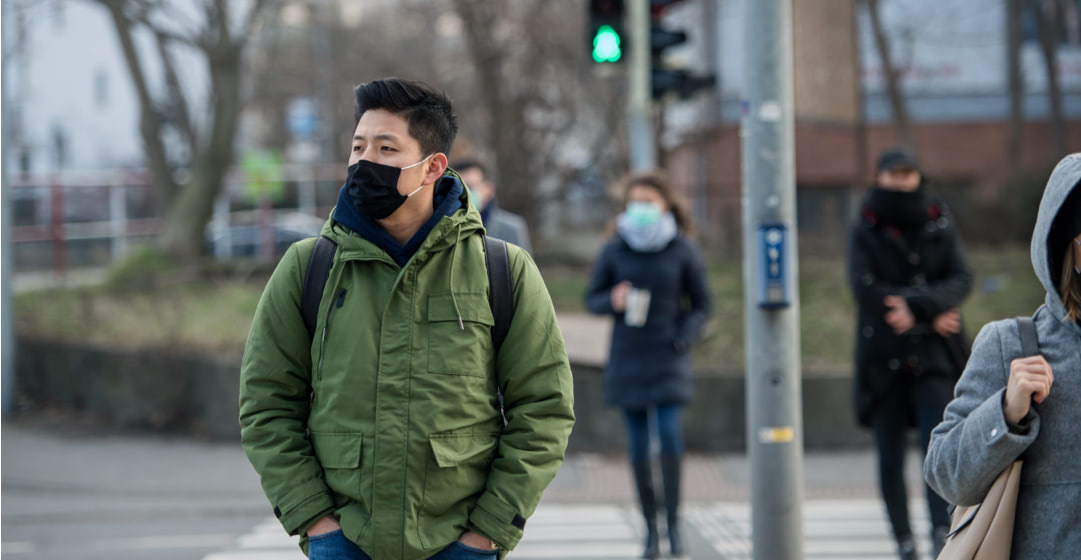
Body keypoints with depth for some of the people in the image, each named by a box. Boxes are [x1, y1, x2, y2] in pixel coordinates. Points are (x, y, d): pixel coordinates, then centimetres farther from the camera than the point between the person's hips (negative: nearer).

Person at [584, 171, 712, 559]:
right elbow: (592, 298, 8)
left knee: (670, 432, -15)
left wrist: (685, 335, -11)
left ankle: (673, 521, -4)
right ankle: (650, 527, 11)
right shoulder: (614, 251, 1)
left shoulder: (682, 251, -1)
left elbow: (701, 304, 6)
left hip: (668, 356, -1)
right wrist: (612, 301, -14)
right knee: (638, 444, 2)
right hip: (628, 356, 1)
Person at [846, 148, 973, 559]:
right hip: (883, 356, 0)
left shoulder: (939, 224, 10)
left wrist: (915, 306, -19)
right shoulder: (864, 231, 5)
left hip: (934, 355, 0)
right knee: (890, 456, 0)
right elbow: (864, 286, -9)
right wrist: (931, 313, -11)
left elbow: (961, 279, -2)